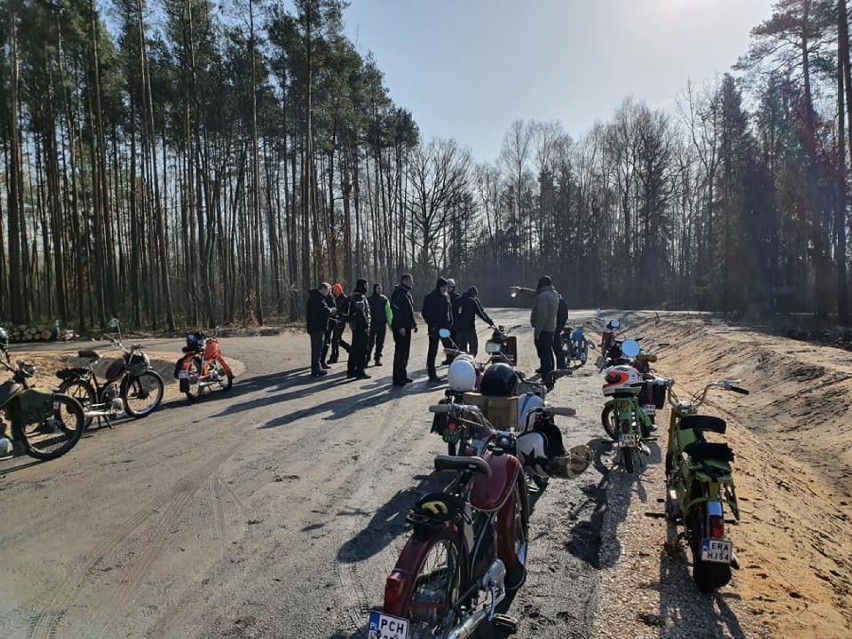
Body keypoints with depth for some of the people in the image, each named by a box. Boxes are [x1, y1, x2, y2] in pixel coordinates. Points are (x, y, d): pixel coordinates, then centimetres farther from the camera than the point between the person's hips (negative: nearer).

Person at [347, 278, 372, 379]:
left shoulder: (354, 296, 17)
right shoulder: (360, 297, -14)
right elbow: (361, 313, -21)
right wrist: (366, 325, -19)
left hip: (356, 327, 10)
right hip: (361, 327, -10)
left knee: (354, 349, 14)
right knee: (362, 349, -6)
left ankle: (351, 371, 20)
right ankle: (360, 372, -3)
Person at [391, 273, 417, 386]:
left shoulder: (407, 293, 17)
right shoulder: (398, 293, -14)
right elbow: (396, 310, -21)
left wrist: (414, 324, 20)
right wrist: (400, 327, -24)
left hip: (406, 327, 10)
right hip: (400, 328, -10)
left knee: (405, 352, 15)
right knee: (400, 353, -7)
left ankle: (403, 376, 24)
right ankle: (397, 379, -2)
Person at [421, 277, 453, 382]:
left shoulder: (446, 297, 11)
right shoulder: (430, 297, -7)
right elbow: (424, 312, -7)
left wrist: (450, 323, 7)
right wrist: (431, 325, -11)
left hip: (445, 327, 6)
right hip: (434, 329, -6)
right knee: (433, 351, 1)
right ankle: (432, 375, 6)